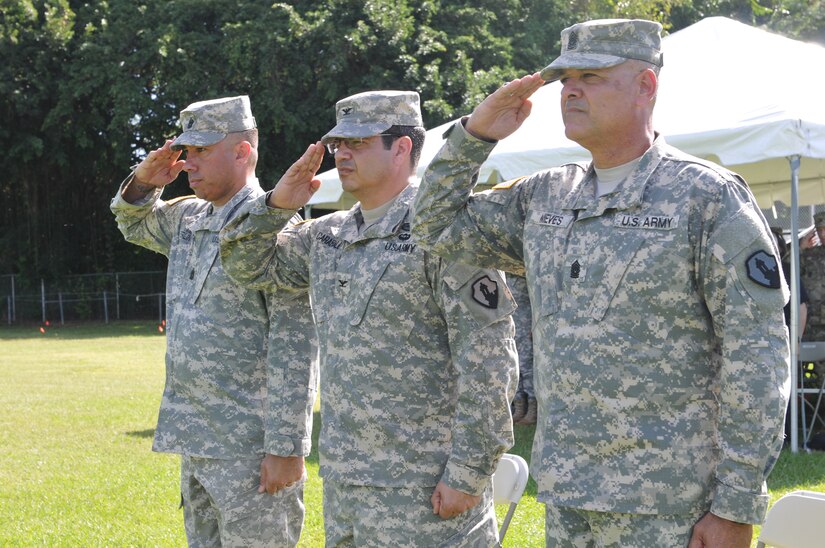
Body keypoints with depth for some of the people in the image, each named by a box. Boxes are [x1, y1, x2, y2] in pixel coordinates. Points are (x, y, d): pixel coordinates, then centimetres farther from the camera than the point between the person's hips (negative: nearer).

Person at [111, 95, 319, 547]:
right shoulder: (187, 219, 12)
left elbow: (294, 346, -18)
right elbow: (133, 223, 33)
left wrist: (286, 447, -21)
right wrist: (144, 182, 9)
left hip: (252, 446, -8)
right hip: (196, 442, 9)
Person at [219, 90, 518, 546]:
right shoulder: (326, 237, 12)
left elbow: (488, 363, -16)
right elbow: (247, 265, 23)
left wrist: (468, 474, -18)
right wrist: (276, 204, 4)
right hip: (341, 482, 8)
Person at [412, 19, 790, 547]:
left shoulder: (708, 197, -9)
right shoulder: (544, 197, 10)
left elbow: (758, 360, -12)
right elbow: (439, 229, 19)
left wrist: (737, 505, -15)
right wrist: (475, 133, 4)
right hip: (563, 493, 6)